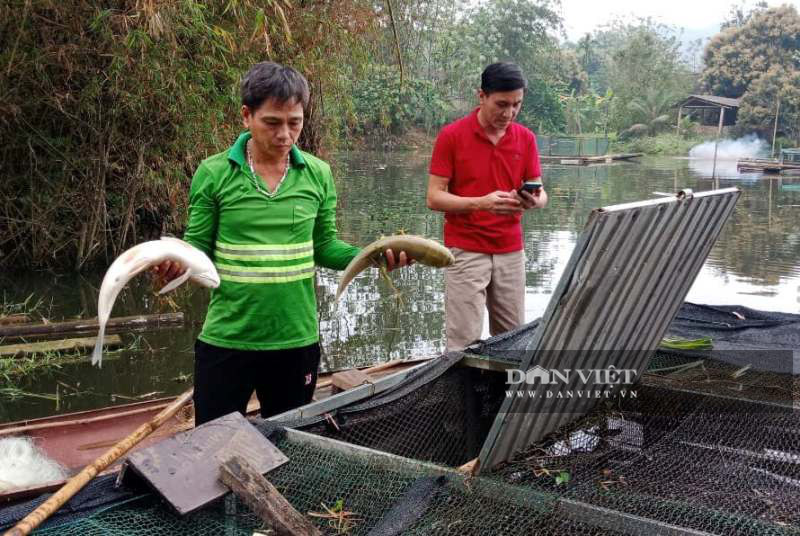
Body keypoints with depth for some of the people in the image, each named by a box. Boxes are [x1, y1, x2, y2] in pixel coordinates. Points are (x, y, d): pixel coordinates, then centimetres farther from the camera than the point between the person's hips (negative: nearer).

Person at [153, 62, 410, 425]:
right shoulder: (213, 174, -8)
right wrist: (177, 264, -25)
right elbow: (199, 248, -3)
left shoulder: (318, 174, -1)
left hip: (297, 341, 2)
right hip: (226, 340, -2)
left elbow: (324, 248, 6)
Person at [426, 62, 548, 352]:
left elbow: (539, 192, 8)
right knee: (464, 340, -4)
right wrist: (481, 203, -24)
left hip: (511, 251, 4)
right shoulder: (452, 136, -7)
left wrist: (533, 200, -18)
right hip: (465, 252, -4)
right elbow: (434, 197, -9)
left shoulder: (526, 138, 5)